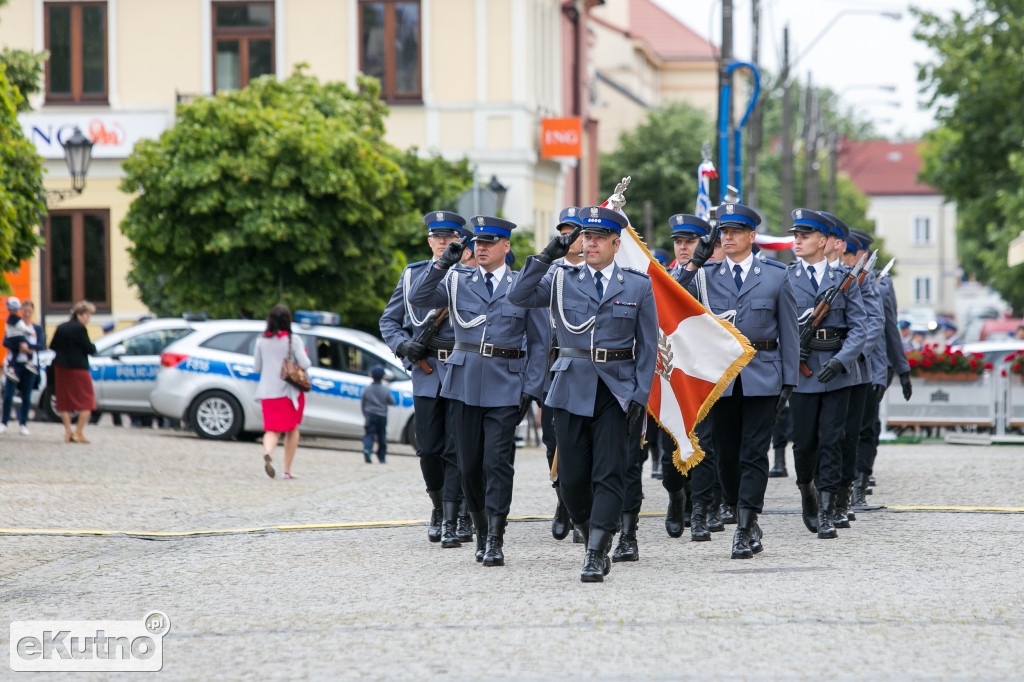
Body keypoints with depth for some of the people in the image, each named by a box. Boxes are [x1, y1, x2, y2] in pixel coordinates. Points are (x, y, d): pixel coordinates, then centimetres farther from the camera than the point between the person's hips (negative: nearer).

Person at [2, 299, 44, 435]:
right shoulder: (13, 324, 6)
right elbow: (5, 342, -6)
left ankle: (23, 424, 10)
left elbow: (41, 345, -2)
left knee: (27, 397, 2)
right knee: (8, 395, -7)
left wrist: (28, 346, -19)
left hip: (30, 365, 2)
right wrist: (20, 347, -21)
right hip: (15, 363, -2)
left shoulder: (38, 329, 12)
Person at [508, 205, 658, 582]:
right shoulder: (562, 280, 6)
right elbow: (518, 296, -9)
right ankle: (595, 536, 26)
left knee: (609, 473, -8)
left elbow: (648, 346, 4)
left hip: (617, 391, -2)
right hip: (572, 388, 2)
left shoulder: (638, 286, 4)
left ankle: (595, 557, -8)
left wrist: (640, 397, -5)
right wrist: (546, 255, -14)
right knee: (572, 477, 2)